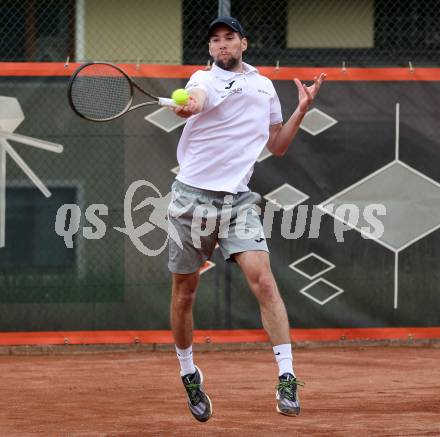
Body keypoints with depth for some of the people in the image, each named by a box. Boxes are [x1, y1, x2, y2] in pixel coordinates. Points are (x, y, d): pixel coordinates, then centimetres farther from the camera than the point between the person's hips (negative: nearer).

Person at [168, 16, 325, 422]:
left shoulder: (265, 86, 12)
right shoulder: (205, 80, -2)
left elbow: (277, 145, 23)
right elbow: (197, 98, -29)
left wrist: (302, 109, 9)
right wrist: (187, 105, -53)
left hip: (237, 199, 2)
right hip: (193, 197, -2)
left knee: (263, 281, -17)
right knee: (184, 292, 7)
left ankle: (287, 379, -18)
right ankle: (189, 375, 28)